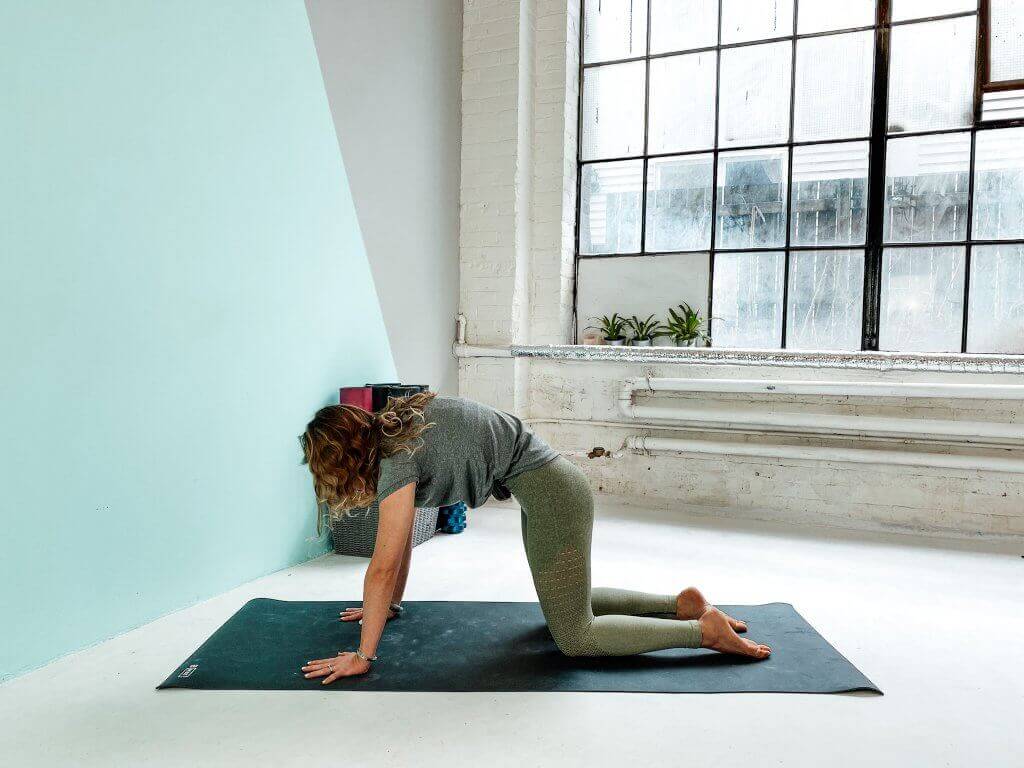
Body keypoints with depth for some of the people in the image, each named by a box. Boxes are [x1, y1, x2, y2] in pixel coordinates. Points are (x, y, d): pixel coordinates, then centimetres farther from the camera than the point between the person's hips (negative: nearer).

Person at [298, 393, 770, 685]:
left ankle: (707, 631, 1)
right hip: (550, 487, 10)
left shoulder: (397, 457, -18)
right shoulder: (390, 430, 9)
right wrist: (390, 604, 23)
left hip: (551, 494, -10)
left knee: (575, 637, -3)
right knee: (566, 603, 25)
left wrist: (362, 656, -12)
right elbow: (401, 534, 17)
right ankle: (680, 603, 24)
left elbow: (383, 564, -19)